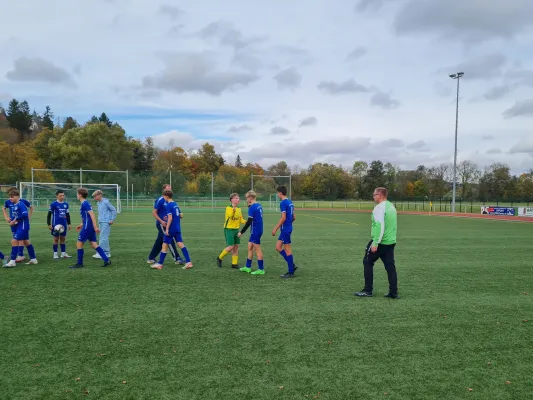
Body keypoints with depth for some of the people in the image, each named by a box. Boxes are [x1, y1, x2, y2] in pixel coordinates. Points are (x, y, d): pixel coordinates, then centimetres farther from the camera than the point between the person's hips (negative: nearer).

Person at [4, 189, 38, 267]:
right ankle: (33, 259, 24)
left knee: (14, 241, -11)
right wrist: (12, 221, -1)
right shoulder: (14, 205, 11)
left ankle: (12, 261, -5)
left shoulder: (21, 204, -16)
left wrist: (15, 219, -17)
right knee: (26, 242, 15)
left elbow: (25, 214, -26)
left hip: (23, 226, -10)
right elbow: (14, 216, 18)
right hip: (19, 226, 10)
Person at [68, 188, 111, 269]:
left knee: (79, 244, 2)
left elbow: (92, 214, -21)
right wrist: (81, 224, 30)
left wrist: (95, 226, -26)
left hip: (87, 227, -9)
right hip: (90, 227, 9)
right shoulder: (85, 203, 16)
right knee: (94, 244, 7)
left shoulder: (85, 204, -14)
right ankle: (106, 260, 2)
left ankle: (79, 263, 11)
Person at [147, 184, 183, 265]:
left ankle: (151, 258, 22)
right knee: (170, 241, -7)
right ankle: (177, 258, -4)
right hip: (161, 224, -8)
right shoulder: (160, 200, -12)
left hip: (166, 224, 8)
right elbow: (154, 212, -12)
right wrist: (161, 221, -20)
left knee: (159, 241, 12)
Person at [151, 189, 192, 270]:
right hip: (178, 229, 7)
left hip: (171, 229, -7)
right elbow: (181, 216, 15)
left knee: (165, 245, 3)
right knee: (180, 244, 3)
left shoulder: (168, 205, -13)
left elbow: (170, 218, -19)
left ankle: (160, 264, 11)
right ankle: (188, 262, -5)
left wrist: (167, 229, -18)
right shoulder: (175, 204, 11)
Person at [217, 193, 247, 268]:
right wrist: (233, 210, -48)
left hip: (236, 229, 7)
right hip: (229, 229, -7)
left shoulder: (239, 209, 9)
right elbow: (230, 215, -31)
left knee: (236, 246, 6)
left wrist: (246, 222, -8)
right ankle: (219, 258, 13)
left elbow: (241, 219, 11)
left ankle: (234, 263, 15)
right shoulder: (228, 208, -12)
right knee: (231, 247, -9)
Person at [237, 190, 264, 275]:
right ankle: (248, 267, 23)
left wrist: (241, 232, -12)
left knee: (258, 250, -1)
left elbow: (249, 222, -19)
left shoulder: (252, 208, -17)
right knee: (250, 248, 16)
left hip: (255, 231, -9)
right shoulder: (259, 206, 8)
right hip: (256, 230, 9)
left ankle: (261, 270, 6)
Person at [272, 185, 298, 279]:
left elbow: (283, 218, -20)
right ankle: (292, 265, 14)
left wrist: (275, 228, -16)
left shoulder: (283, 203, -15)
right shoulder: (290, 202, 13)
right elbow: (294, 217, 16)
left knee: (287, 250, -2)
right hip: (288, 228, 9)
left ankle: (291, 272, 6)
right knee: (278, 247, 13)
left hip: (285, 229, -9)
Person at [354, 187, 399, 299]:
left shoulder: (379, 207, -14)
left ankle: (368, 291, 8)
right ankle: (393, 292, 9)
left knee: (367, 262, 5)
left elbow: (380, 226, -22)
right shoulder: (391, 206, 14)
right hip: (391, 241, 8)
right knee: (390, 266, 9)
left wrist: (375, 243, -22)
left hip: (380, 242, -8)